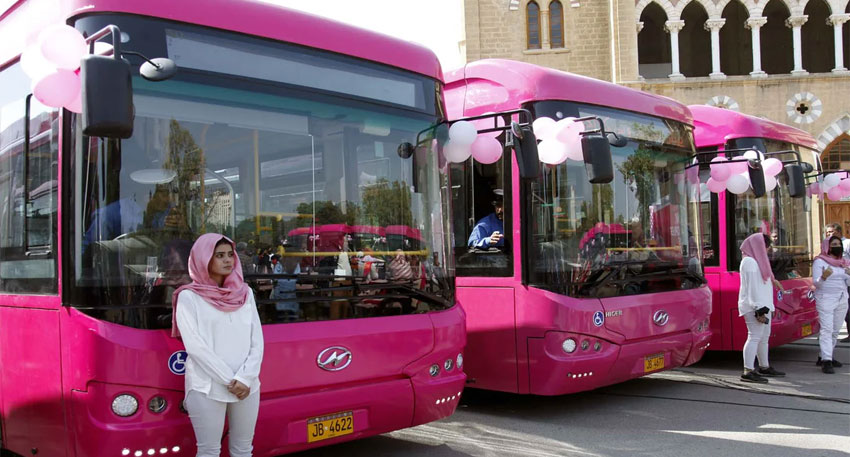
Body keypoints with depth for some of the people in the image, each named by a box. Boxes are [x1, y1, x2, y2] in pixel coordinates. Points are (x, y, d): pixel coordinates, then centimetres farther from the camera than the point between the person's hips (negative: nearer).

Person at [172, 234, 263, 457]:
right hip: (207, 388, -4)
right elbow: (195, 347, -10)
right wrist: (230, 381, -13)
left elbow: (257, 341, 5)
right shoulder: (189, 297, -3)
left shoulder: (245, 293, 10)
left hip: (247, 386, 4)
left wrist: (244, 378, -9)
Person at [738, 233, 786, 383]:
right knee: (754, 337, -16)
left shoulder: (756, 261, 19)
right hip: (754, 307, -11)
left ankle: (764, 368, 30)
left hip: (762, 305, 11)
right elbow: (752, 288, -20)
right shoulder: (750, 262, -14)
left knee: (764, 337, 18)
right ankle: (748, 372, -20)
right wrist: (759, 310, -24)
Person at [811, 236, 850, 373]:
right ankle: (826, 361, -19)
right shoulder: (819, 261, -3)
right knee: (827, 330, -14)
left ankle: (824, 357, 18)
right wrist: (824, 276, -31)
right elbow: (816, 283, -10)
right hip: (825, 299, -7)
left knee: (835, 331, 8)